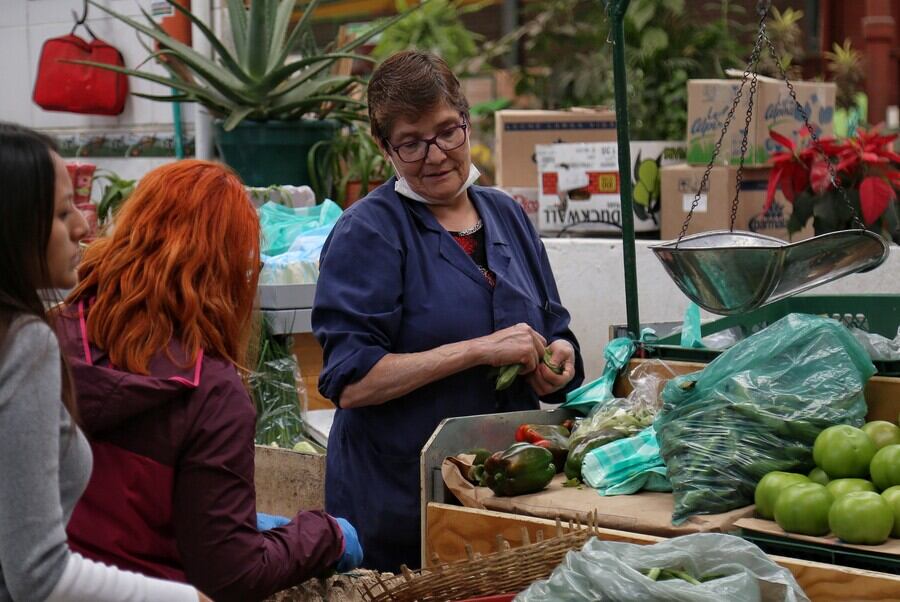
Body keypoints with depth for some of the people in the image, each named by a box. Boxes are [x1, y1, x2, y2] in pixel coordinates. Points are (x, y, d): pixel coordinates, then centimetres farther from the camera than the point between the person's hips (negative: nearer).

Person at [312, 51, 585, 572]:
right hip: (398, 505, -5)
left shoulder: (507, 216, 9)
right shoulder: (368, 232, -9)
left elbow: (556, 333, 17)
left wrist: (558, 359, -7)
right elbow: (350, 383, -18)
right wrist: (479, 350, -22)